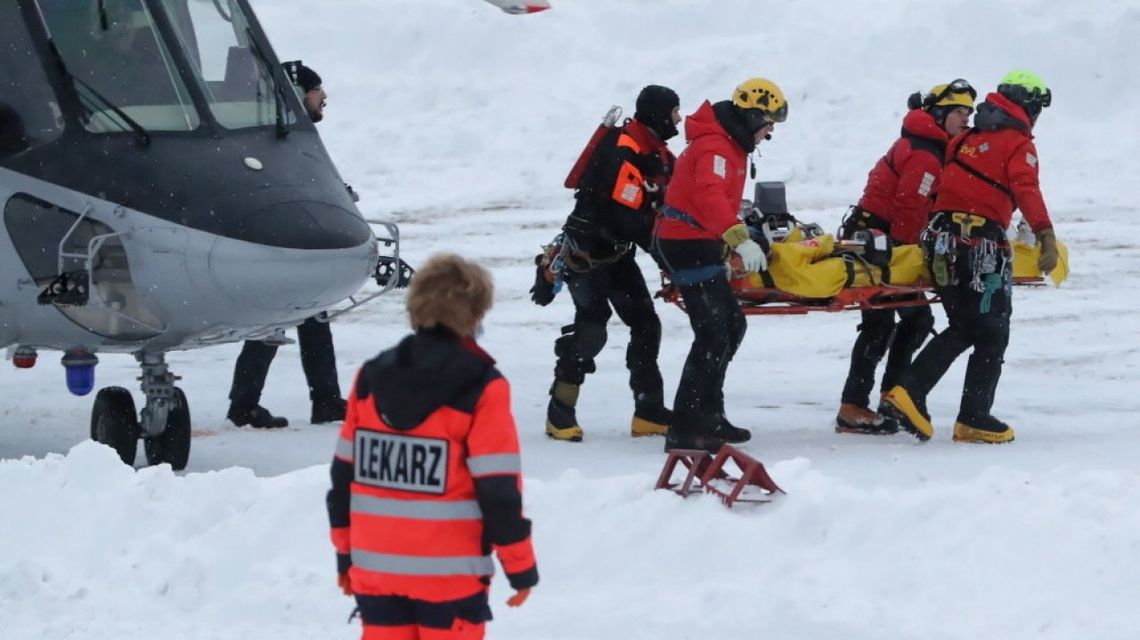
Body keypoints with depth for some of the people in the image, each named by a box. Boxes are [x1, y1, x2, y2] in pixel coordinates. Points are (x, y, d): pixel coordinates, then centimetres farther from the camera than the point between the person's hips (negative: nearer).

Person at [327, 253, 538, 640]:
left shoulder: (370, 380, 5)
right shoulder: (481, 391, -11)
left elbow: (344, 474, 9)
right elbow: (499, 488, -11)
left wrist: (345, 552, 19)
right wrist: (520, 566, -2)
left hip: (374, 567, 5)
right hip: (449, 574, -5)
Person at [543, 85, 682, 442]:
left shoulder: (656, 153, 8)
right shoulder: (623, 153, -24)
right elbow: (628, 217, -27)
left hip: (618, 252, 10)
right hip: (587, 251, -10)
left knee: (646, 325, 6)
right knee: (591, 328, -16)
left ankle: (650, 414, 11)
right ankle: (560, 415, -8)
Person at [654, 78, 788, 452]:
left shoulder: (730, 144, 16)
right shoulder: (715, 147, -18)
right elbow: (709, 195, -35)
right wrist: (740, 240, -44)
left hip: (699, 244, 11)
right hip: (689, 244, -11)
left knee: (732, 326, 19)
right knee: (713, 335, -14)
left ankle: (708, 416, 27)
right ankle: (684, 430, -17)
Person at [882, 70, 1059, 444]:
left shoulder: (966, 140, 19)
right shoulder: (1018, 144, -2)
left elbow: (941, 186, 23)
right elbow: (1027, 191, -19)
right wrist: (1046, 235, -30)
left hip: (942, 242, 7)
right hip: (983, 244, -7)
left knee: (962, 329, 17)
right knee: (992, 335, 3)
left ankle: (909, 392, 2)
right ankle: (973, 419, 2)